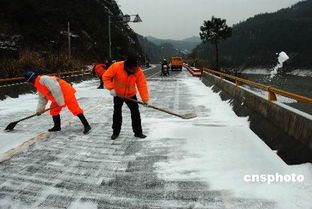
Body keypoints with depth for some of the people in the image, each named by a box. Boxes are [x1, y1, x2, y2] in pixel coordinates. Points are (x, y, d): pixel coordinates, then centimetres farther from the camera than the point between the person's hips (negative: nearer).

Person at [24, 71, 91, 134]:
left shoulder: (43, 79, -17)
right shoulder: (39, 86, 17)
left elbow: (55, 89, -25)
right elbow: (42, 99, 26)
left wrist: (60, 102, -23)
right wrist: (39, 109, 20)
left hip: (66, 93, -10)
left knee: (75, 108, -13)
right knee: (53, 110, 12)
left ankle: (86, 125, -14)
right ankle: (57, 126, 24)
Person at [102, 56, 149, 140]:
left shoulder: (139, 71, -23)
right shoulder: (116, 66, -27)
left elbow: (142, 85, -22)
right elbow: (106, 76, -19)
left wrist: (145, 99, -27)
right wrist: (111, 88, -26)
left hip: (131, 95, 1)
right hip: (118, 94, -1)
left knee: (135, 112, 0)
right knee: (117, 112, 9)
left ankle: (138, 132, 14)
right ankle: (116, 132, 26)